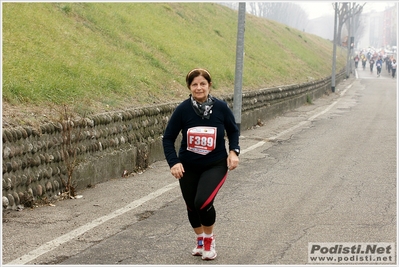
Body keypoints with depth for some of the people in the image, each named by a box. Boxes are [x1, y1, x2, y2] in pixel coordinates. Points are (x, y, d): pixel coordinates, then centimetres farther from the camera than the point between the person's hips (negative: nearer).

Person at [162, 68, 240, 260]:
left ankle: (209, 239, 8)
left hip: (215, 165, -2)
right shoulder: (182, 109, -13)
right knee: (192, 207, 11)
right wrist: (174, 162, -17)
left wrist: (233, 151, -8)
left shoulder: (221, 107, -11)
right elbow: (168, 138, -5)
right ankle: (200, 239, 42)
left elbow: (233, 130, 7)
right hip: (188, 167, 2)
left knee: (203, 202, -21)